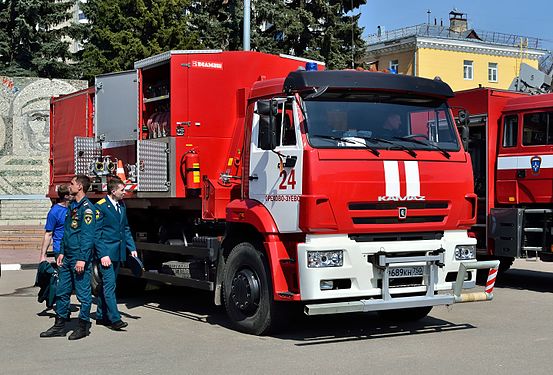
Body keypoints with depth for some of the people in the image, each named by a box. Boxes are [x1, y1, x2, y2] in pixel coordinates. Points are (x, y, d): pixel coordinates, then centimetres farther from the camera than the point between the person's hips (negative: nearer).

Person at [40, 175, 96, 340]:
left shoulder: (86, 208, -13)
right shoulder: (72, 206, 16)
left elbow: (88, 236, -18)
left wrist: (82, 259, -21)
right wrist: (62, 252, 17)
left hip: (80, 259, -10)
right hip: (67, 258, 10)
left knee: (83, 293, 1)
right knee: (62, 292, 12)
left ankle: (83, 326, 10)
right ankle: (60, 325, 20)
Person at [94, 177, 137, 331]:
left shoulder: (121, 205, 13)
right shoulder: (100, 206, -10)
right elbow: (96, 233, -12)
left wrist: (132, 248, 14)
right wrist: (102, 255, -17)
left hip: (118, 252, 8)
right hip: (106, 252, -8)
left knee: (108, 284, 13)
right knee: (109, 285, -11)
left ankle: (101, 316, 20)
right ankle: (115, 319, -13)